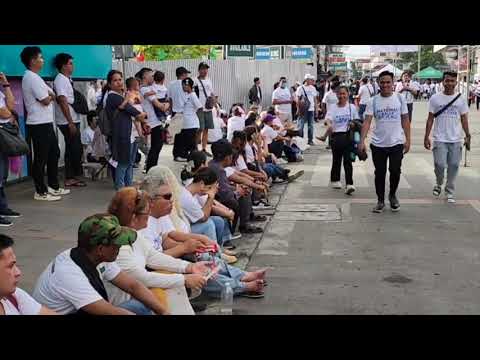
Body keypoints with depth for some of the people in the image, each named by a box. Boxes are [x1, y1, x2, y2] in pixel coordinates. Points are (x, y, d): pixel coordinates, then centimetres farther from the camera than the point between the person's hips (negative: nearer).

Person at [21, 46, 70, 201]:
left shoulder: (32, 77, 17)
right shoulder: (32, 78, -15)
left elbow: (51, 95, 16)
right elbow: (46, 100, -17)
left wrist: (48, 95, -4)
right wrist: (50, 95, 3)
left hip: (45, 123, 10)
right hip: (39, 124, -10)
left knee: (54, 153, 17)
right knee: (41, 158, -3)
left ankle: (53, 186, 26)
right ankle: (40, 192, 4)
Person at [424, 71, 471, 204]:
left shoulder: (461, 99, 3)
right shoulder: (435, 99, -2)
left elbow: (464, 119, 7)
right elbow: (430, 119, 1)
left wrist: (468, 136, 2)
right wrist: (426, 137, -3)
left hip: (456, 140, 2)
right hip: (440, 139, -2)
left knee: (453, 166, 5)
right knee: (440, 165, -8)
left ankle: (450, 192, 19)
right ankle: (438, 184, 21)